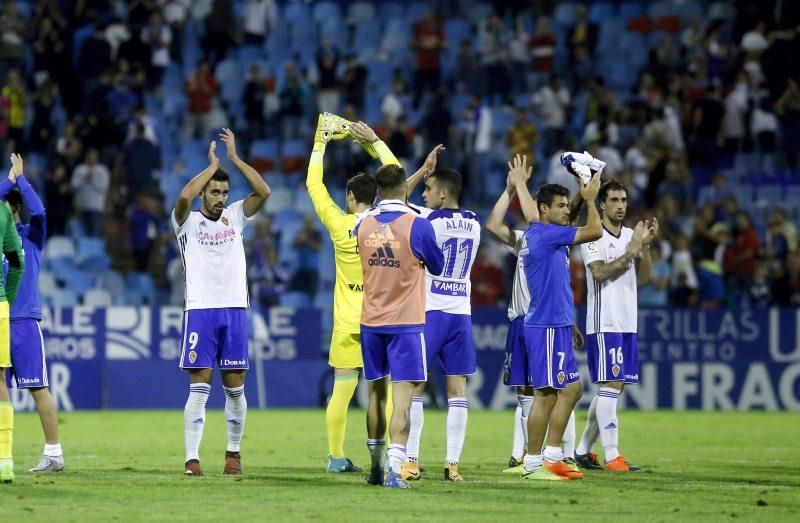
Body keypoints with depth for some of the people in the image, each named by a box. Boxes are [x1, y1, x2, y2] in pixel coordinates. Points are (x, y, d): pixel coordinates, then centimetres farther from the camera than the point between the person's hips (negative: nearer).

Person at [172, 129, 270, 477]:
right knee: (199, 387, -7)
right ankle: (192, 458, -7)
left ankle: (234, 452, 19)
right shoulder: (187, 221, 3)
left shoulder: (235, 217, 11)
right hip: (200, 310, -3)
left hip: (235, 309, 3)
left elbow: (263, 192, -2)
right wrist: (213, 165, -8)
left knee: (235, 387, 6)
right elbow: (184, 196, -19)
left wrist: (234, 157, -5)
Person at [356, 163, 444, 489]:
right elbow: (438, 268, 3)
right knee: (402, 397, -7)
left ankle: (375, 468, 25)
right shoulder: (417, 225, -12)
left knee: (376, 394, 16)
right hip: (406, 324, -4)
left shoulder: (363, 225, 0)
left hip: (371, 323, 4)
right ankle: (395, 470, -19)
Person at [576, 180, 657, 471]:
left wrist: (646, 245, -1)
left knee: (613, 388, 9)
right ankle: (611, 456, -13)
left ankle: (583, 450, 18)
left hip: (627, 323, 8)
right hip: (604, 323, -8)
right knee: (610, 385, -12)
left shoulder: (631, 236, 15)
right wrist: (631, 251, -17)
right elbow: (599, 272, -19)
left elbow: (643, 279, 11)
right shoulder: (594, 237, -6)